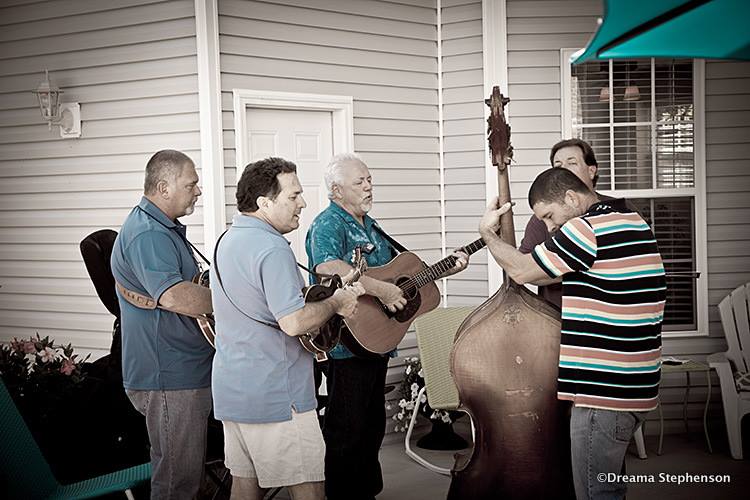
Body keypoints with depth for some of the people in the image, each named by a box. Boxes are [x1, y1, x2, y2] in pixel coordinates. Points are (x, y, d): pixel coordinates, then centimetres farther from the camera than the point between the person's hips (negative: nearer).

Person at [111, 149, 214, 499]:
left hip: (184, 373, 11)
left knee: (184, 472, 19)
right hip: (170, 379, -11)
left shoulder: (164, 229, 17)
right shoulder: (147, 234, -19)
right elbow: (172, 296, -33)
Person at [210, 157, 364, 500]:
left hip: (231, 391, 10)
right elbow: (293, 322, -26)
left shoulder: (228, 240, 13)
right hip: (275, 393, -9)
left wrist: (321, 294, 18)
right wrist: (335, 302, -10)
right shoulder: (272, 248, -18)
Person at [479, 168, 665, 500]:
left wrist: (487, 233, 4)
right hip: (631, 387, 11)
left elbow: (521, 271, -9)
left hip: (604, 392, -10)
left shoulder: (588, 228, -17)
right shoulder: (631, 221, 14)